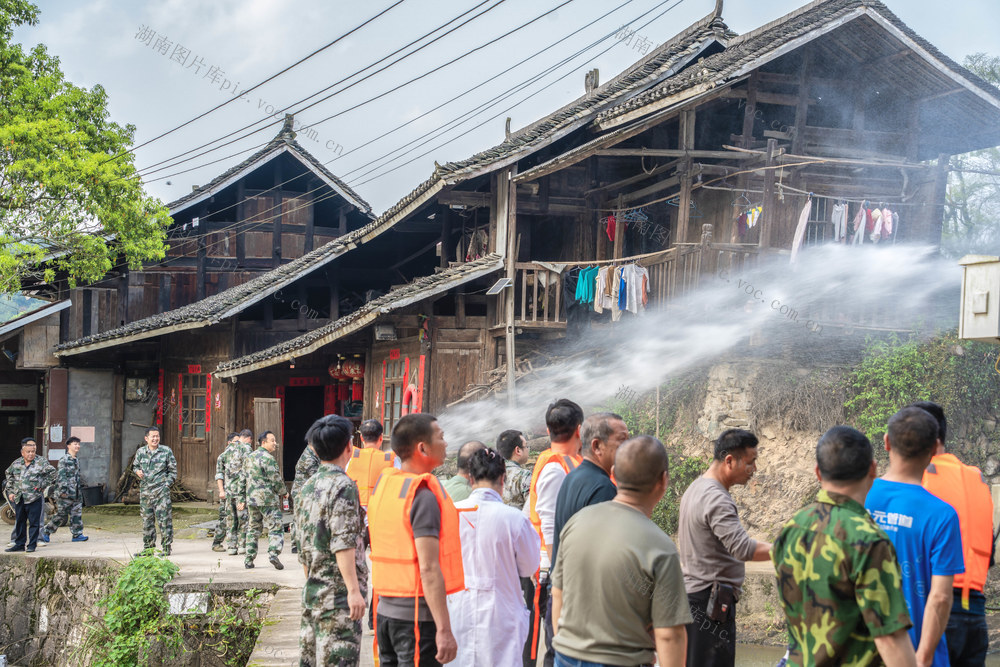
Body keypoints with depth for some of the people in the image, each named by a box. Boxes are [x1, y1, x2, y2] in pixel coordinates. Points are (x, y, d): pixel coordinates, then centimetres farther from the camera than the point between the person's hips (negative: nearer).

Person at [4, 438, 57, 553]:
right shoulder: (16, 464, 8)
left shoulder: (41, 463, -6)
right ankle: (19, 544, 20)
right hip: (19, 499, 5)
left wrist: (42, 485, -7)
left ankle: (32, 545, 6)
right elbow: (8, 474, 24)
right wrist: (10, 491, 17)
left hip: (34, 499, -5)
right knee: (19, 522, 11)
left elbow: (52, 473, -4)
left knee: (34, 522, -1)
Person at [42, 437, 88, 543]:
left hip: (76, 494, 8)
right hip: (65, 494, -8)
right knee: (61, 515, -1)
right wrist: (63, 490, -23)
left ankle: (77, 534, 7)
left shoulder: (76, 460, 15)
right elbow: (61, 476, -17)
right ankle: (45, 531, 13)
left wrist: (80, 489, 23)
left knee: (77, 514, 3)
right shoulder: (64, 460, -12)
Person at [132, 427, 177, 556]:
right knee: (147, 520, 9)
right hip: (145, 491, 4)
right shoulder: (140, 452, 9)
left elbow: (173, 471, 5)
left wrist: (167, 484, -6)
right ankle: (148, 547, 19)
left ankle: (166, 548, 0)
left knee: (164, 519, -6)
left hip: (161, 491, -4)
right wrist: (137, 471, 0)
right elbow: (135, 466, 23)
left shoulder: (166, 451, 1)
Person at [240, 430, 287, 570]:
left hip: (251, 498, 7)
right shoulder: (268, 458, -12)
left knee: (254, 528, 15)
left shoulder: (249, 457, 14)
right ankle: (273, 552, -21)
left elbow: (243, 480, 16)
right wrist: (284, 492, 4)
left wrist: (242, 499, 19)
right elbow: (276, 480, -14)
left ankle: (249, 559, 14)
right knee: (275, 527, -4)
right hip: (268, 499, -7)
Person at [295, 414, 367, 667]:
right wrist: (354, 589, -19)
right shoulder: (342, 485, -13)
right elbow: (343, 545, -19)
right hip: (338, 592, -8)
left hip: (311, 590, 8)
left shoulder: (306, 487, 12)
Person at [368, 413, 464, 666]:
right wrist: (444, 629, -21)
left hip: (385, 609, 8)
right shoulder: (424, 496, -16)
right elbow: (429, 569, -21)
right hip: (417, 615, -8)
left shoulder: (384, 484, 9)